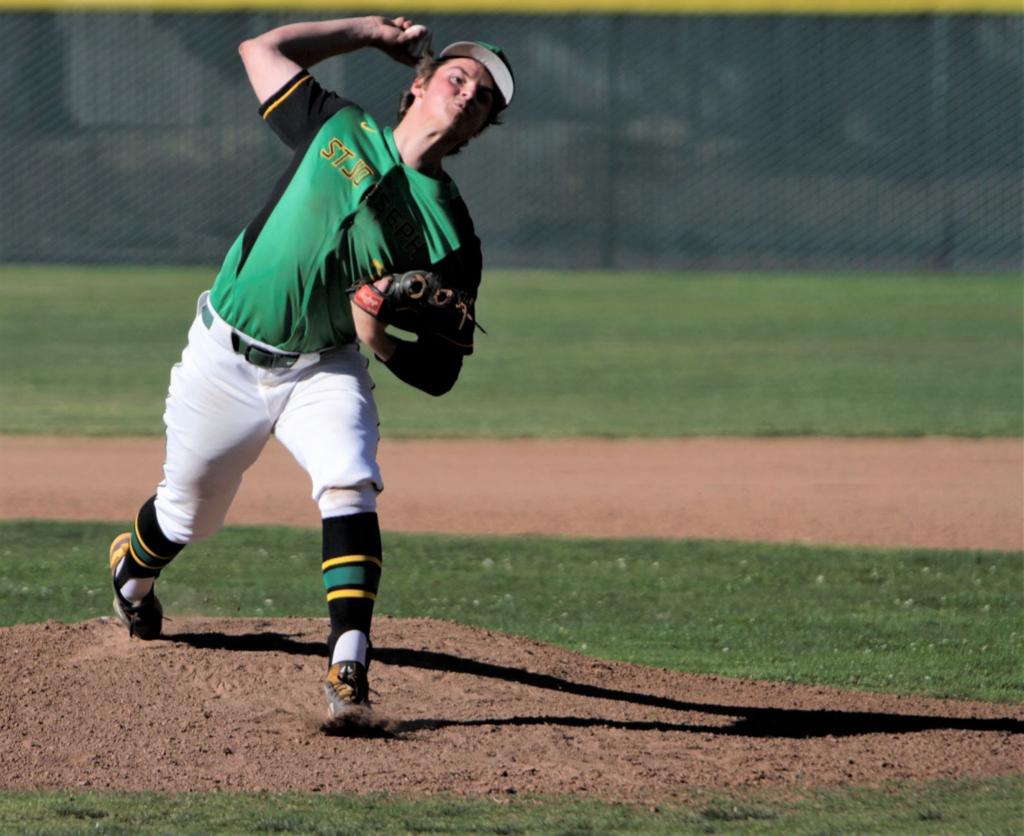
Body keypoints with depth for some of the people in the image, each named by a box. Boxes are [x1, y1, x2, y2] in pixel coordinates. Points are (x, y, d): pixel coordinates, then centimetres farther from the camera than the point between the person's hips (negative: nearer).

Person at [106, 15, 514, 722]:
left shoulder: (450, 233, -9)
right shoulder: (339, 128, -5)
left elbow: (440, 372, -8)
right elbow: (262, 49, 8)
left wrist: (381, 341, -29)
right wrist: (371, 32, 9)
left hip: (325, 372, 0)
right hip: (227, 358, 1)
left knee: (350, 488, -28)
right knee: (190, 515, 12)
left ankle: (348, 672, -36)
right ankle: (131, 570, 50)